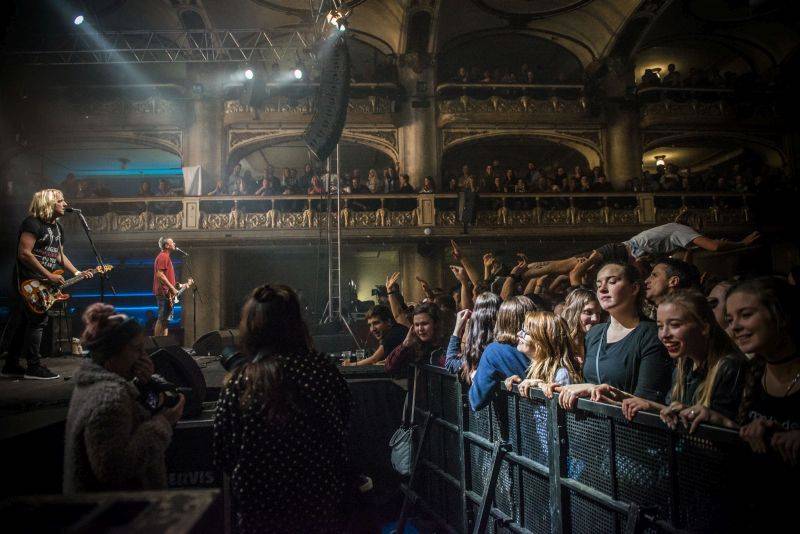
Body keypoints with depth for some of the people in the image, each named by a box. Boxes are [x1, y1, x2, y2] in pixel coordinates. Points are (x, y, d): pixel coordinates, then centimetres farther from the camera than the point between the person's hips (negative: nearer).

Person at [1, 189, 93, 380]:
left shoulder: (57, 227, 15)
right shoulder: (32, 223, -14)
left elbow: (59, 255, 23)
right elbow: (24, 253, -21)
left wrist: (77, 273, 10)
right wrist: (49, 275, -21)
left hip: (43, 283, 9)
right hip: (28, 282, -9)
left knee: (22, 324, 12)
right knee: (38, 319, -9)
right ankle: (34, 367, -2)